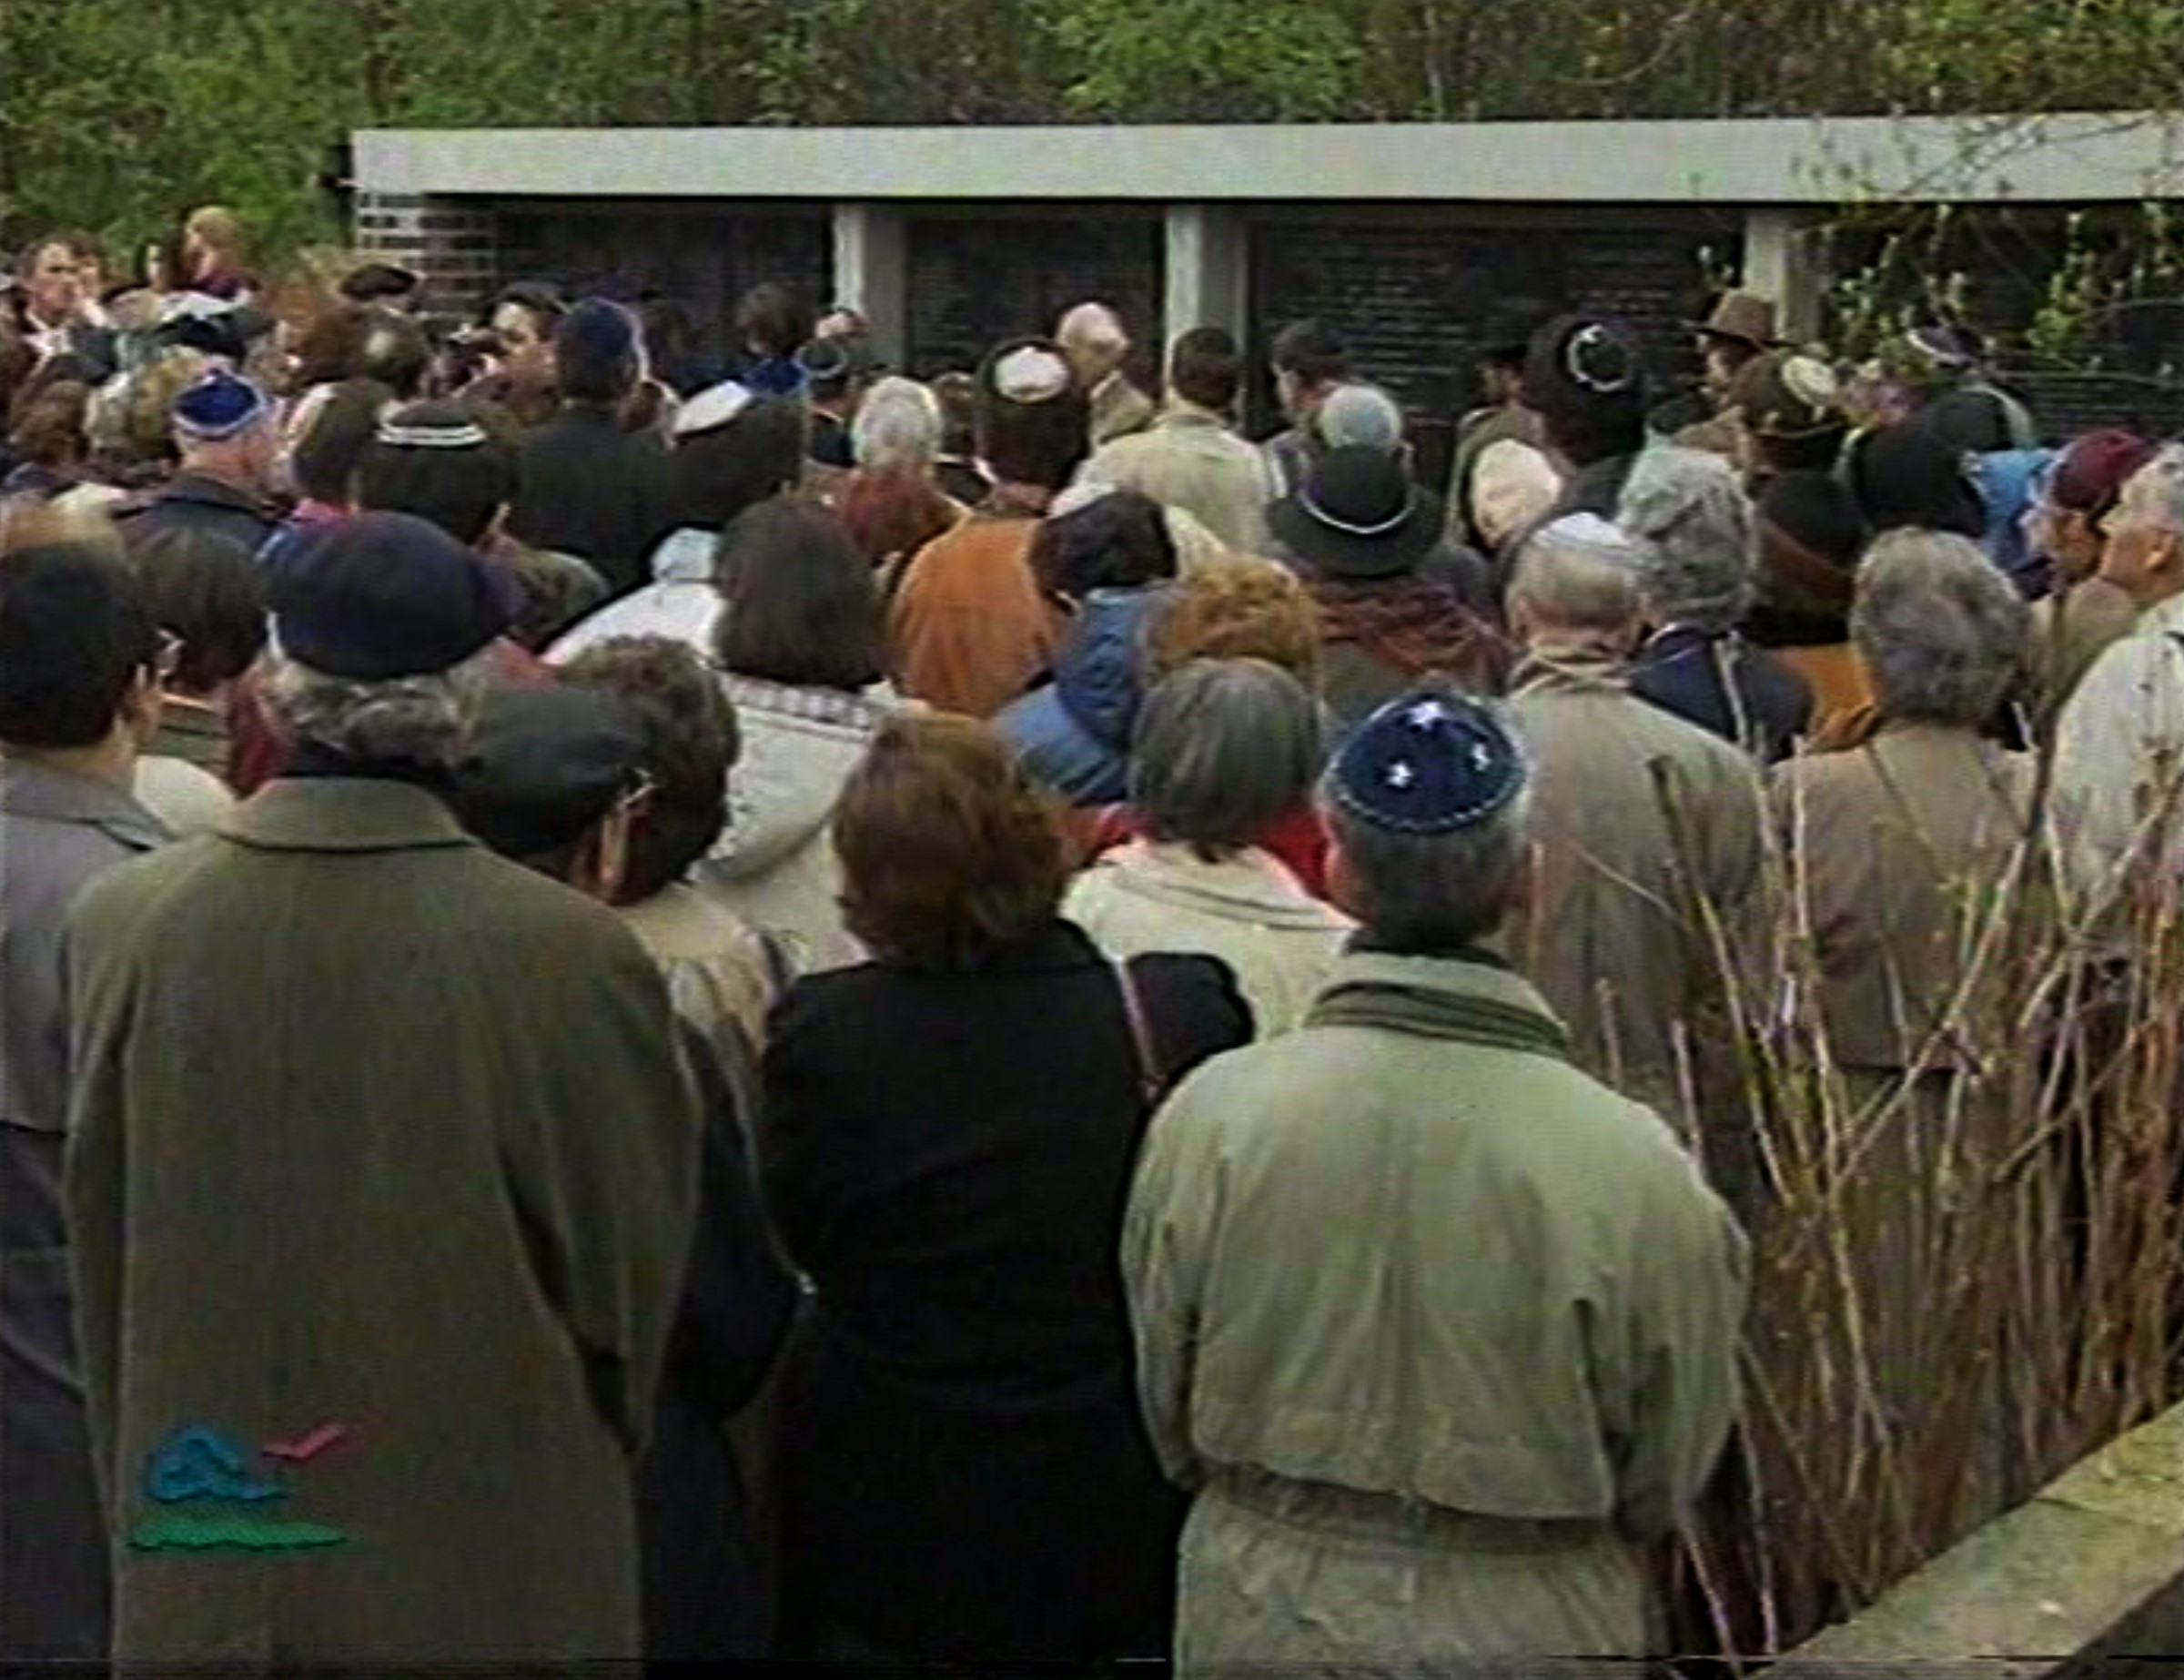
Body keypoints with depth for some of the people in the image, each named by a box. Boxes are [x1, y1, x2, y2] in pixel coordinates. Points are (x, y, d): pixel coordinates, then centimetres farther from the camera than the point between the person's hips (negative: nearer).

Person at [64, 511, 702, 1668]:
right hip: (488, 1564, -2)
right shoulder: (570, 956, -20)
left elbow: (102, 1259, 2)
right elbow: (632, 1274, -7)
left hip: (204, 1573, 3)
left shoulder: (121, 925, -10)